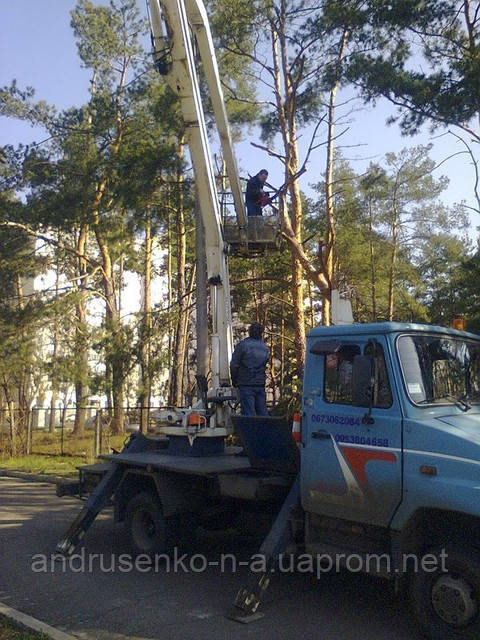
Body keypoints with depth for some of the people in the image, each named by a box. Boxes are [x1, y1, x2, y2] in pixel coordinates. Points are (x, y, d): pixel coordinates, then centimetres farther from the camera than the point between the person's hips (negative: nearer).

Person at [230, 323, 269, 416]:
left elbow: (234, 365, -7)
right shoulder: (265, 348, 11)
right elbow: (264, 364, 11)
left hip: (246, 385, -5)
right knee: (263, 413, 10)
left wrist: (234, 380, 6)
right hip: (261, 384, 5)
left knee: (248, 413, -6)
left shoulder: (242, 345, -7)